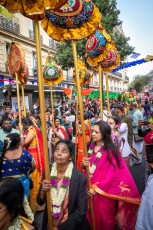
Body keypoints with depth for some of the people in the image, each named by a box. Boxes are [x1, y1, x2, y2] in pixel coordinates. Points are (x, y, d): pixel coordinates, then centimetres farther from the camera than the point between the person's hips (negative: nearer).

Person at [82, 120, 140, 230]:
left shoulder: (111, 151, -15)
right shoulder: (90, 146, 1)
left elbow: (112, 174, -17)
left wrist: (97, 188, -17)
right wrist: (84, 165, -13)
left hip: (103, 192, -4)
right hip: (89, 189, 5)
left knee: (103, 219, 14)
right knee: (91, 217, 18)